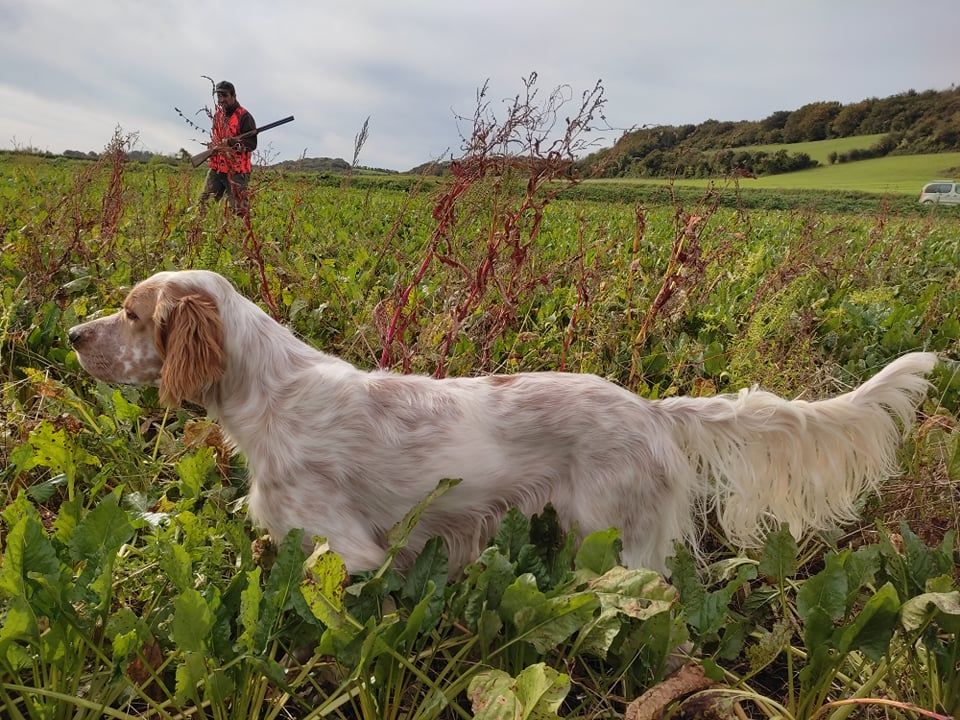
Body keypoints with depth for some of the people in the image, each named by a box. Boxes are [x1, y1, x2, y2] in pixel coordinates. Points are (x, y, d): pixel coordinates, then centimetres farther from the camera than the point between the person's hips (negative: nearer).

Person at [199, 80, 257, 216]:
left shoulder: (244, 116, -8)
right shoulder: (218, 115, 15)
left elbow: (252, 144, -14)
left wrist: (232, 141, -27)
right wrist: (213, 146, 7)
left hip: (236, 171, -7)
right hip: (216, 168, 7)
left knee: (239, 211, -5)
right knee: (203, 203, 7)